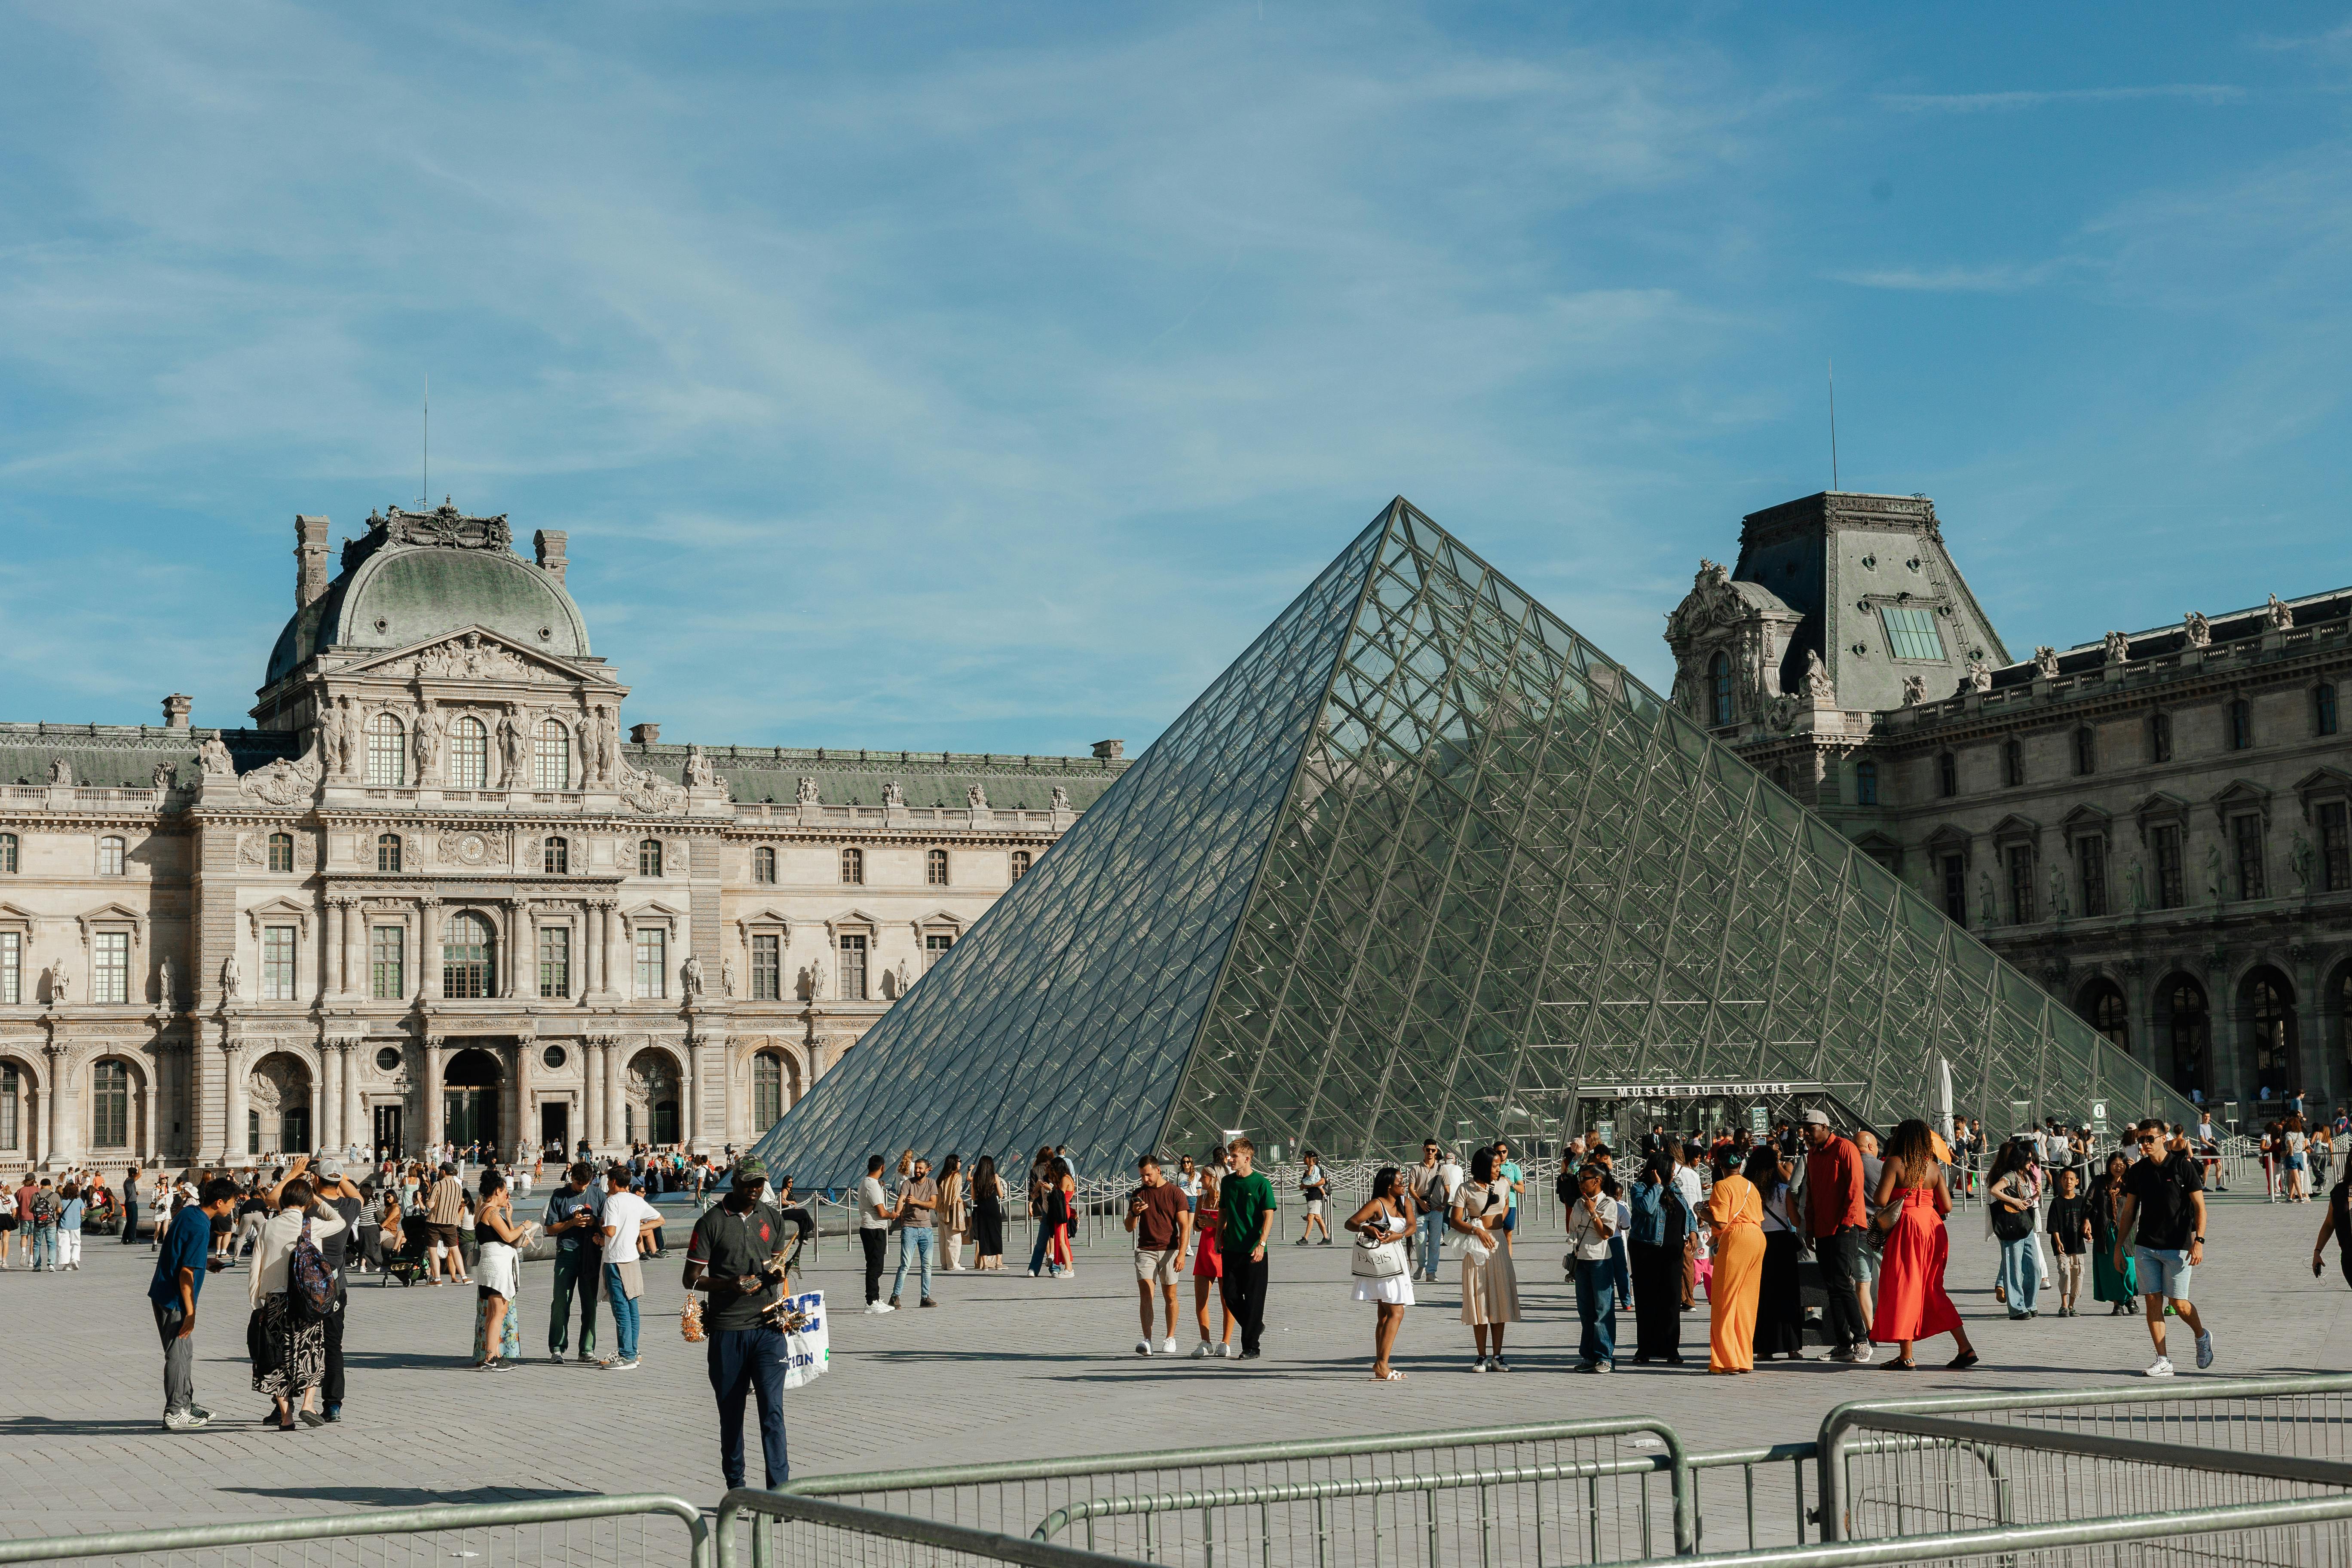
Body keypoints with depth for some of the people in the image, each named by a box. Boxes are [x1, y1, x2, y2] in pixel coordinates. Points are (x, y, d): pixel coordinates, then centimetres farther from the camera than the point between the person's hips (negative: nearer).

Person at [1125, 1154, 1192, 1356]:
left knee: (1170, 1296, 5)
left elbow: (1185, 1227, -3)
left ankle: (1171, 1339, 17)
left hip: (1169, 1250, -2)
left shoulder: (1175, 1193, 0)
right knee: (1145, 1294, -12)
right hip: (1145, 1250, 2)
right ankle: (1147, 1340, -18)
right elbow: (1130, 1228, 12)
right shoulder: (1138, 1194, 10)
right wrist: (1135, 1213, -10)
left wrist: (1181, 1254, -13)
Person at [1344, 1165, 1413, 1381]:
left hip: (1396, 1257, 8)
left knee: (1384, 1315, 10)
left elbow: (1411, 1226, -2)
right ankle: (1381, 1364, -16)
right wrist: (1366, 1228, -36)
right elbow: (1350, 1223, -15)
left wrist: (1398, 1235, -23)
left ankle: (1380, 1366, 13)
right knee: (1396, 1313, -13)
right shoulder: (1377, 1204, -10)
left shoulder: (1405, 1202, 11)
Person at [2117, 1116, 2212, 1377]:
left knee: (2178, 1303, -4)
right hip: (2145, 1246, 4)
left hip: (2178, 1247, -4)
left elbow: (2200, 1207, -5)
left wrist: (2199, 1241, -15)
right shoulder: (2137, 1171, 7)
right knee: (2153, 1300, -1)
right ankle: (2163, 1361, 4)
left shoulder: (2183, 1166, -5)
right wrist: (2118, 1246, 11)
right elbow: (2129, 1212, 14)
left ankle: (2202, 1336, 27)